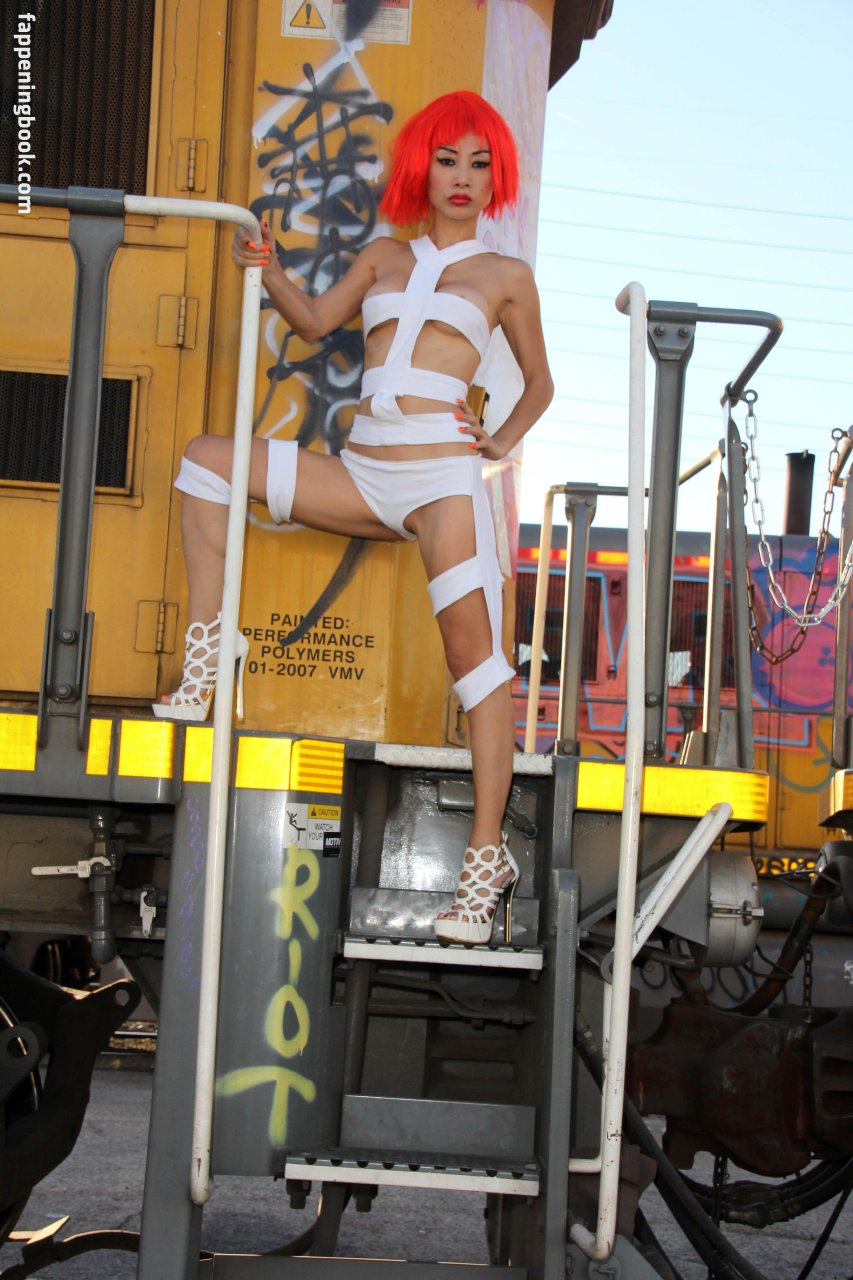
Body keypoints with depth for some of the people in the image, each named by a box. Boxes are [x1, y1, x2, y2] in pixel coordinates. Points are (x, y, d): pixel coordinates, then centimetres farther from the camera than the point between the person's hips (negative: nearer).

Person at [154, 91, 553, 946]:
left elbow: (539, 382, 18)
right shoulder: (384, 257, 20)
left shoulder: (505, 275, 11)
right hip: (361, 477, 5)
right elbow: (314, 322, 14)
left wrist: (500, 446, 3)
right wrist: (268, 273, -3)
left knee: (472, 649, -18)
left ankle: (487, 858, -16)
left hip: (443, 479, -5)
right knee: (206, 458, -4)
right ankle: (207, 653, -5)